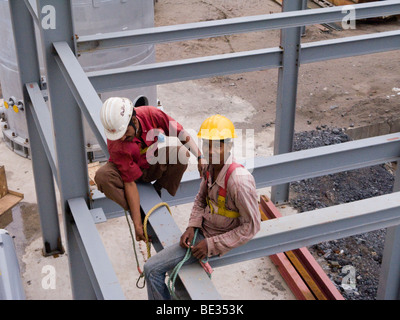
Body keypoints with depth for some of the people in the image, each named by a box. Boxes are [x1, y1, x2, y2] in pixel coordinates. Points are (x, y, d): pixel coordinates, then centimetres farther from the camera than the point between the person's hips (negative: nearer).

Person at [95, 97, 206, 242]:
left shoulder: (151, 114, -28)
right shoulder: (116, 146, -33)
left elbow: (180, 133, -15)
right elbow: (130, 183, -30)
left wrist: (200, 157, -18)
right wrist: (138, 224, -29)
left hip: (155, 166, 2)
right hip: (129, 170, -2)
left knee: (181, 153, -28)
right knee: (102, 177, -34)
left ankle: (158, 191, -8)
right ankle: (139, 215, -19)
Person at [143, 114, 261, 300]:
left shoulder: (239, 180, -30)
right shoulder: (211, 166, -6)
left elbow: (252, 226, -23)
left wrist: (211, 245, -21)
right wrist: (192, 227, -6)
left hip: (216, 238, -7)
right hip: (202, 229, 7)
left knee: (152, 269, -8)